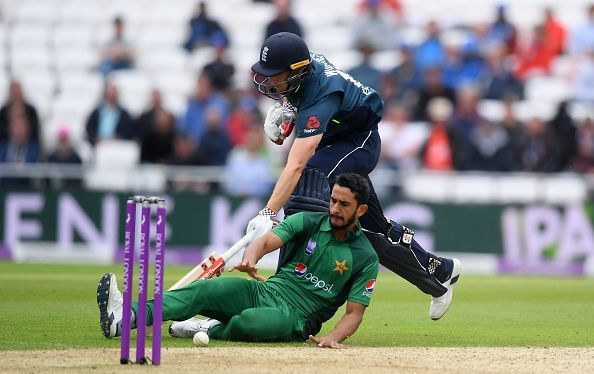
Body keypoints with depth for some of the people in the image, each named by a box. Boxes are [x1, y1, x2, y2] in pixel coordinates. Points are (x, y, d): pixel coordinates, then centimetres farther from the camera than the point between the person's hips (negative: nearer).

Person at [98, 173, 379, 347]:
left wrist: (334, 338, -24)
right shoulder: (307, 222, 6)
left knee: (249, 322, -39)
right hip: (264, 292, 4)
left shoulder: (366, 258, -1)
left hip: (297, 317, -4)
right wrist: (250, 258, -33)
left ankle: (212, 330, -8)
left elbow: (354, 313, -3)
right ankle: (124, 318, -39)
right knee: (205, 289, -23)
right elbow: (266, 241, -8)